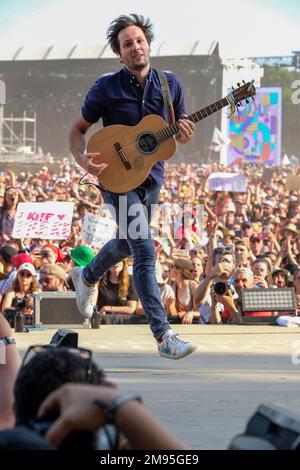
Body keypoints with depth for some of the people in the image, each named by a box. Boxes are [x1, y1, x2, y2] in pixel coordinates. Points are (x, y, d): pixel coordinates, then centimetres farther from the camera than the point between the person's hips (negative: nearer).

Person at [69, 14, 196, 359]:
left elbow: (180, 131, 8)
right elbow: (78, 129, -2)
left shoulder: (169, 84, -1)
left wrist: (184, 133, -16)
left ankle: (86, 277, 57)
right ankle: (164, 337, -19)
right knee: (145, 251, -17)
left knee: (126, 243, 25)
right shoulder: (106, 88, -11)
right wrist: (82, 159, -21)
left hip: (151, 176, 6)